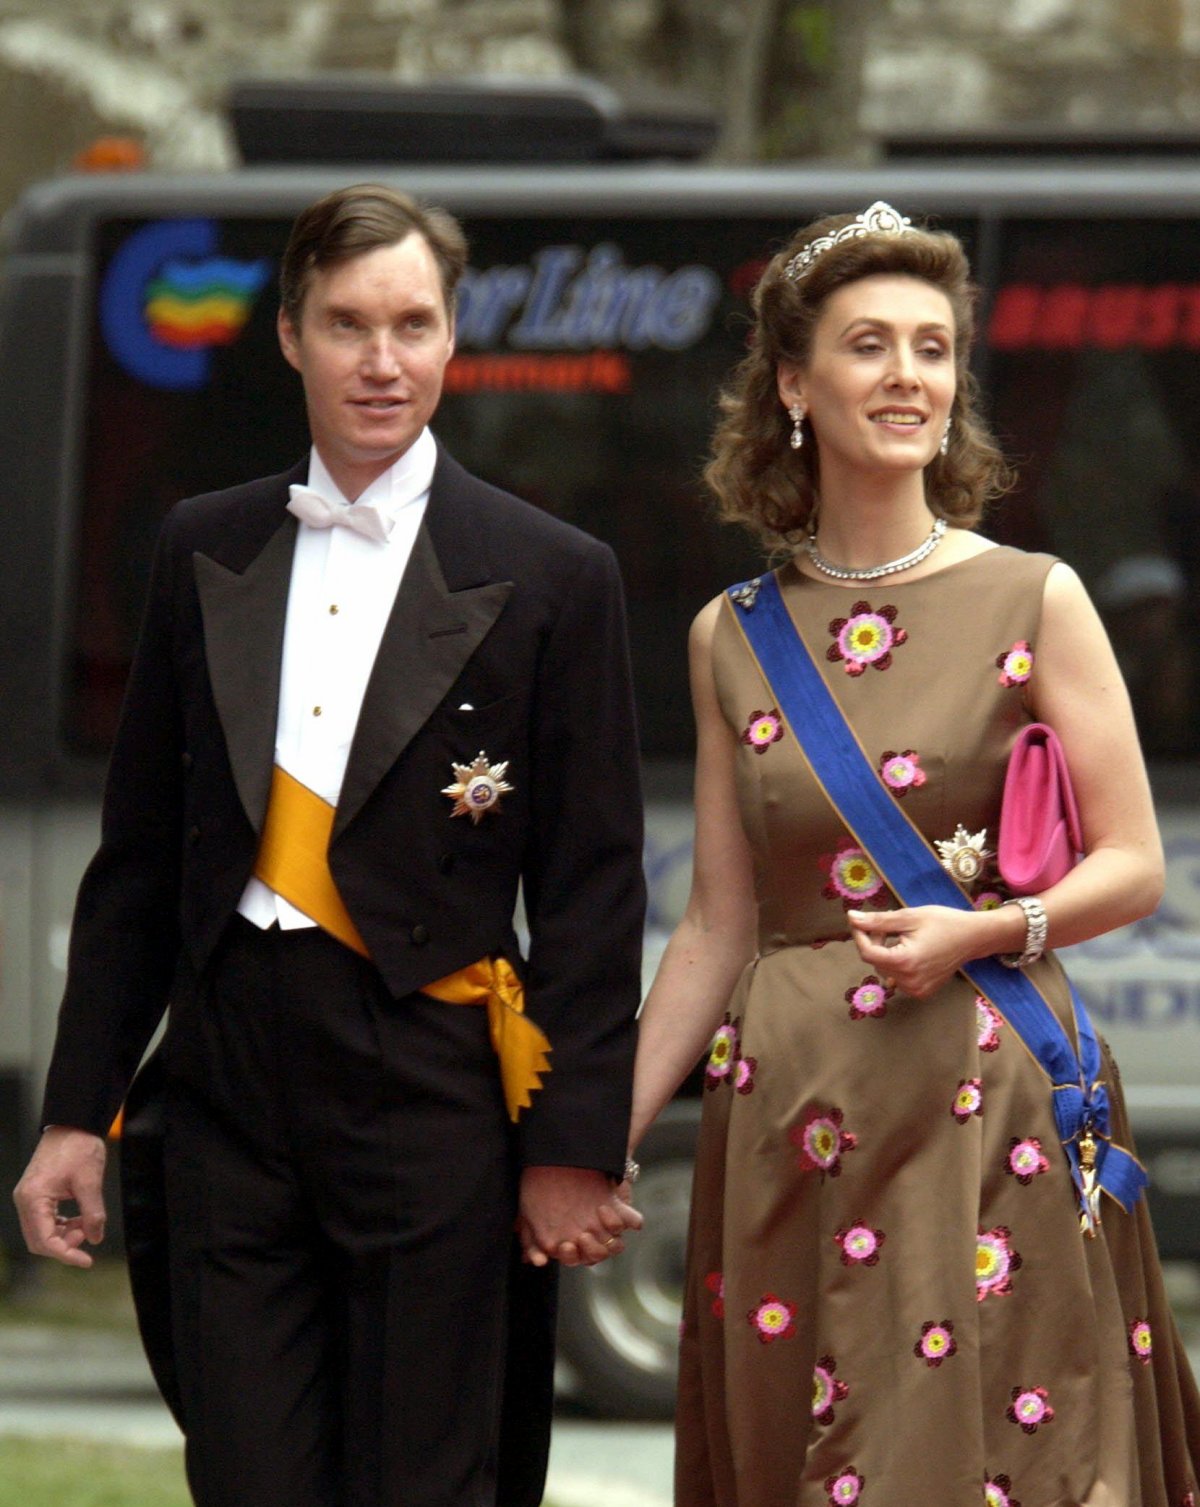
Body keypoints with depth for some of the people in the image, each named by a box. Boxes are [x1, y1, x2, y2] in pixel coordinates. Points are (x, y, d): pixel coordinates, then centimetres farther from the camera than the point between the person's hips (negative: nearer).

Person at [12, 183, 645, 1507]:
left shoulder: (548, 578, 1)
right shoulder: (204, 552, 12)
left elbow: (592, 892, 0)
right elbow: (139, 859, 14)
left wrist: (575, 1146, -5)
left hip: (429, 1086, -3)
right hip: (230, 1082, 3)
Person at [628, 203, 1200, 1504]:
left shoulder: (1035, 603, 1)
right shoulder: (733, 638, 9)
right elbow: (718, 928, 12)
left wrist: (983, 930, -16)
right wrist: (607, 1139, 7)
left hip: (986, 1107, -3)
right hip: (792, 1124, 3)